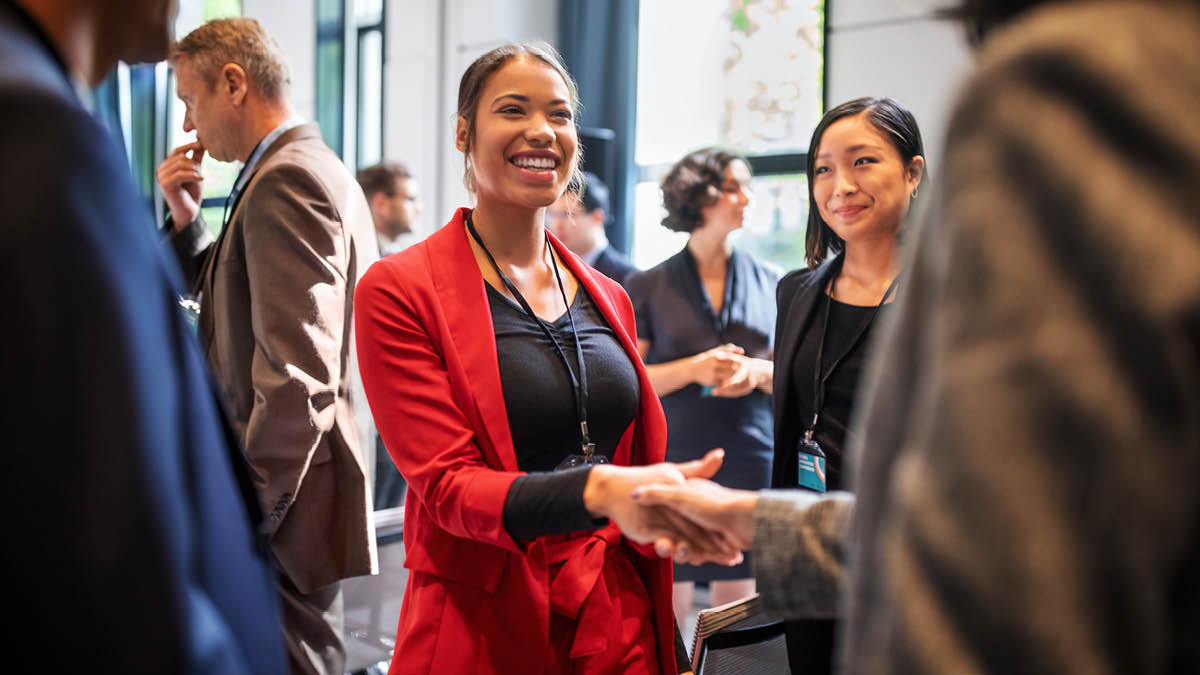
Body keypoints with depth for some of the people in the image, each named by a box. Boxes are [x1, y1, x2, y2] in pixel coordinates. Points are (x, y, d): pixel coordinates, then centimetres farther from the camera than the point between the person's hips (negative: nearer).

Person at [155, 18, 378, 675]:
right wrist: (187, 218, 11)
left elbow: (296, 375, -25)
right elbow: (248, 309, 23)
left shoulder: (285, 181, -16)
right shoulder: (319, 168, 17)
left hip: (285, 505, -11)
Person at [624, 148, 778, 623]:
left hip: (750, 463, 2)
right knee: (664, 614, 0)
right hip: (671, 460, -2)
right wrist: (694, 369, -13)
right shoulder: (649, 287, 5)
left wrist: (759, 372, -8)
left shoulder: (770, 283, 11)